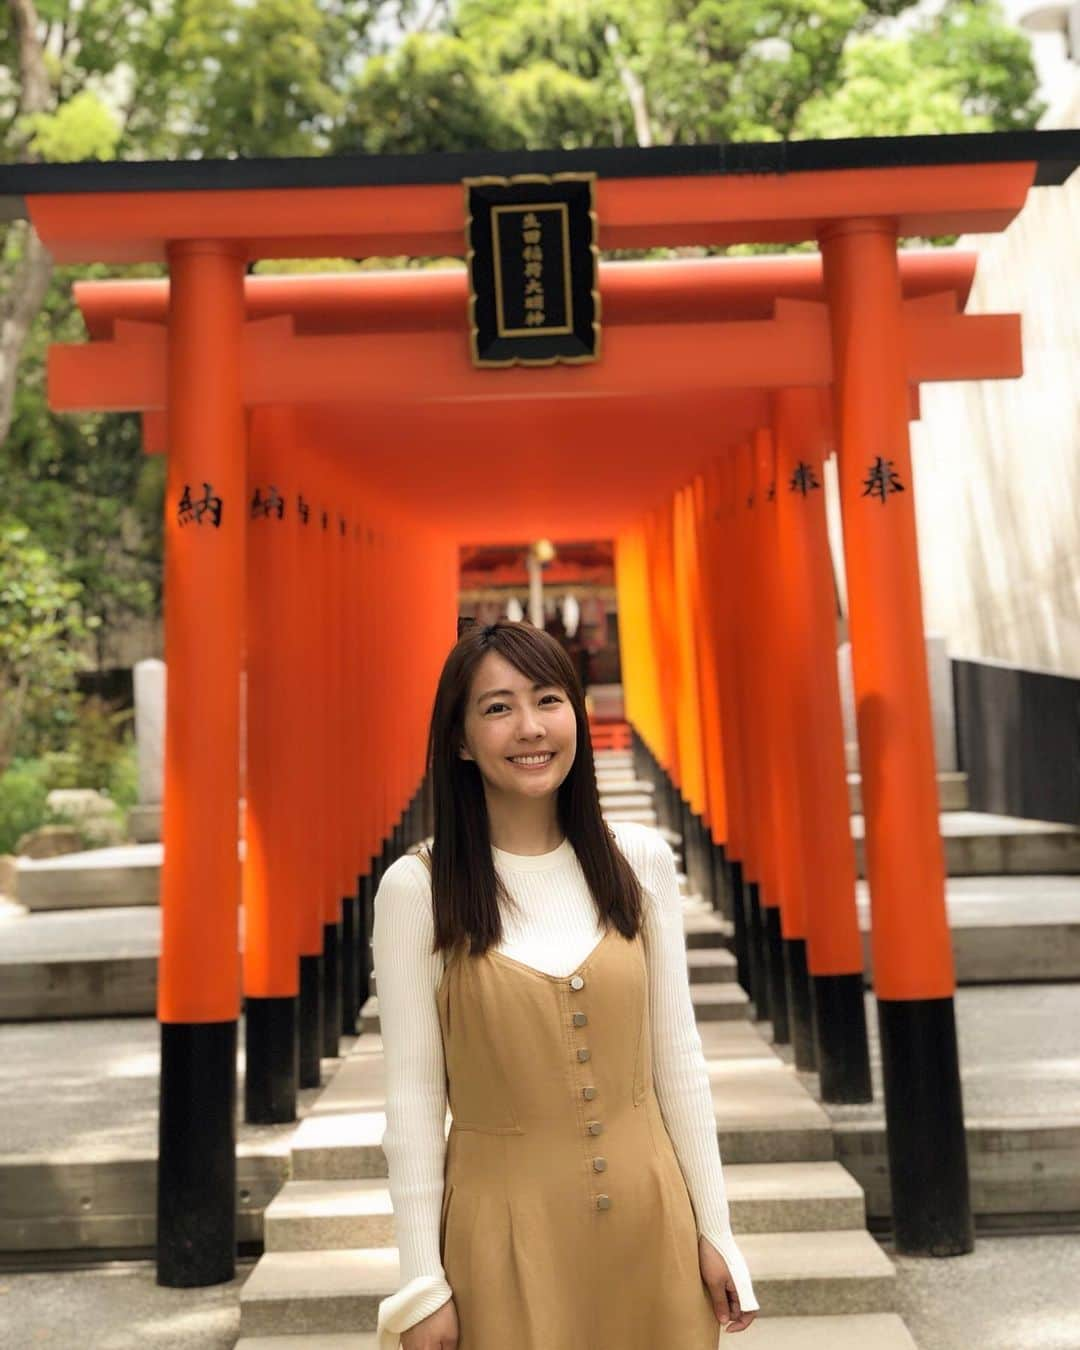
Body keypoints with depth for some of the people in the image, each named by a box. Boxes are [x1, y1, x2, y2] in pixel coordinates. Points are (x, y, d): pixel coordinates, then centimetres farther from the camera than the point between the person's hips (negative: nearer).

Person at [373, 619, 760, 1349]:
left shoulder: (640, 858, -3)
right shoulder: (417, 888, -11)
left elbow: (677, 1058, 2)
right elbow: (413, 1098, -7)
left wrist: (714, 1228, 4)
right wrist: (423, 1285, -6)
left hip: (648, 1213, 3)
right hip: (505, 1226, -2)